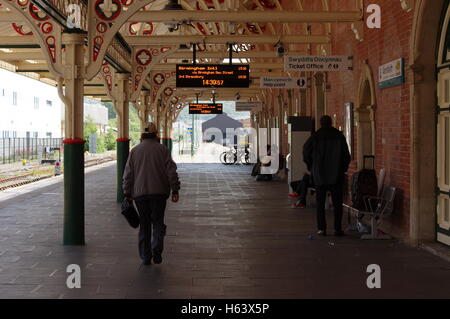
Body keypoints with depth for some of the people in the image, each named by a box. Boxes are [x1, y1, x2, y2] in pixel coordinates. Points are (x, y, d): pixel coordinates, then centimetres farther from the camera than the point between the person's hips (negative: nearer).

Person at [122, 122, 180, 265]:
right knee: (158, 222, 8)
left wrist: (127, 194, 9)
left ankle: (145, 256, 10)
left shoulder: (135, 151, 7)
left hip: (140, 193, 1)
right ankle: (157, 249, -12)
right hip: (159, 193, -1)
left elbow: (128, 174, 5)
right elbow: (171, 171, -4)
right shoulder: (163, 149, 2)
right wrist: (175, 190, -1)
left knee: (144, 225, 9)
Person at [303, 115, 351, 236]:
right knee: (337, 202, 5)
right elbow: (347, 155, 1)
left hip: (320, 175, 0)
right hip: (336, 176, 0)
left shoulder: (315, 137, -1)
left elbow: (306, 152, -1)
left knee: (320, 203, 6)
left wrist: (311, 168, 8)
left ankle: (322, 228, 2)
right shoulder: (339, 136, 1)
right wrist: (343, 169, 11)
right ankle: (338, 228, 1)